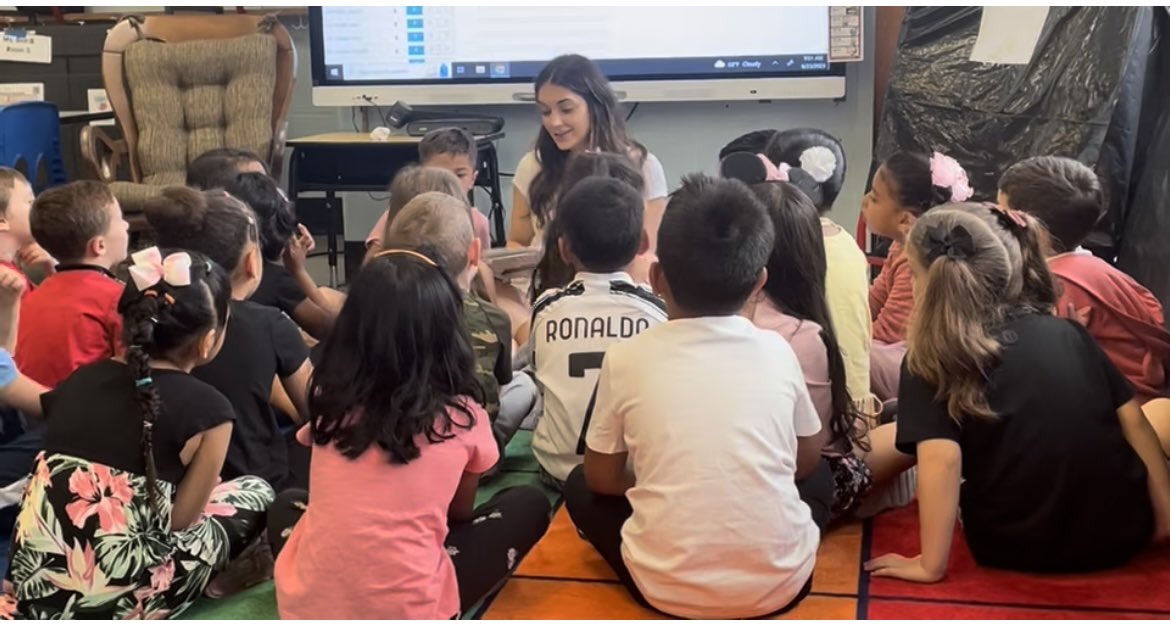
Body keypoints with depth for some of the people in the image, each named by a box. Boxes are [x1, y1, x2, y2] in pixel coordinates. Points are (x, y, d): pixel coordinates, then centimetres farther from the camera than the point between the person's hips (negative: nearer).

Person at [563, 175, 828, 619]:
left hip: (670, 590, -2)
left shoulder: (626, 358, -6)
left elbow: (601, 478, 7)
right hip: (779, 583, 3)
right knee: (818, 477, 31)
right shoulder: (776, 351, -1)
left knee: (580, 487, 23)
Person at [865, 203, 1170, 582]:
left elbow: (941, 457, -22)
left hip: (1021, 551, -3)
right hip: (1122, 533, 4)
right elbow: (1133, 421, 2)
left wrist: (931, 564, -20)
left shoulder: (931, 361, -10)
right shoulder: (1067, 331, 2)